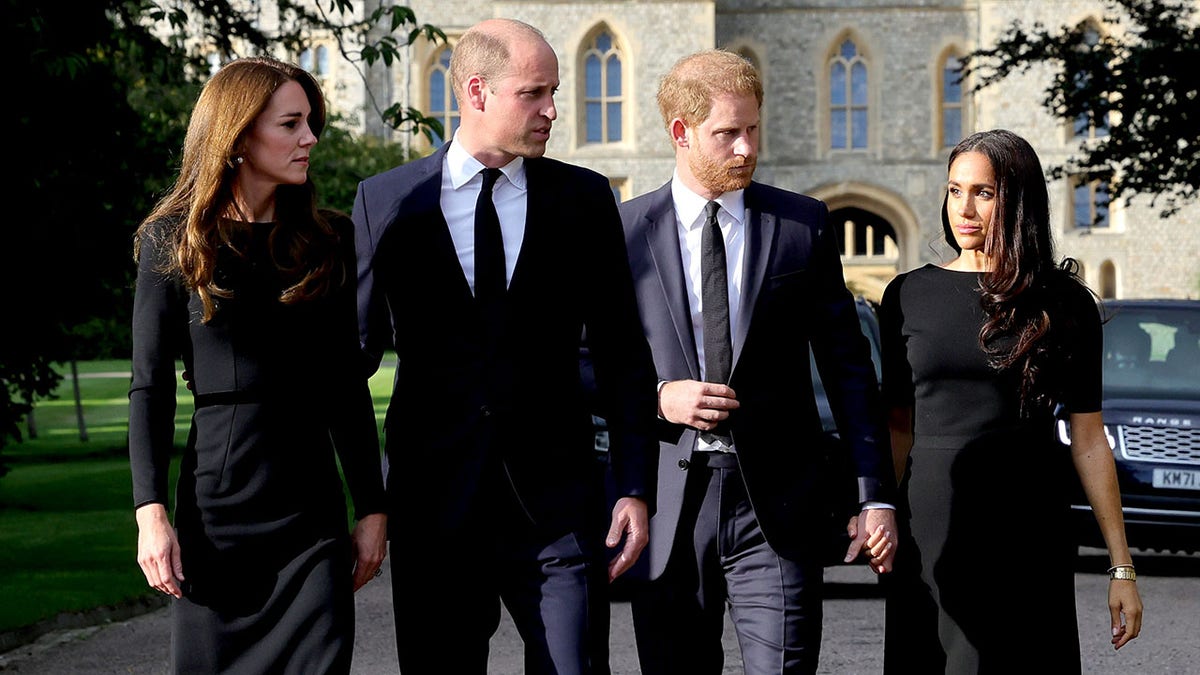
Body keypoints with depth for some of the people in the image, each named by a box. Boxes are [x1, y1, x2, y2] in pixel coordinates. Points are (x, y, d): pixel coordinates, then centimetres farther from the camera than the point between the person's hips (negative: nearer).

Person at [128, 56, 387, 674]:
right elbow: (150, 387, 0)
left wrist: (372, 508, 6)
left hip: (313, 509, 2)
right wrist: (151, 513, -9)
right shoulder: (173, 241, 1)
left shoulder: (329, 243, 8)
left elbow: (347, 387, 10)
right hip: (213, 504, -2)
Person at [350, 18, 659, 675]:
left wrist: (635, 489, -1)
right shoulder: (386, 201, 3)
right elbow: (358, 344, 6)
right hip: (434, 503, 0)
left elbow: (622, 356, 6)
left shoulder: (584, 198, 5)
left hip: (557, 503, 0)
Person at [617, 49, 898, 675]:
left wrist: (875, 496, 0)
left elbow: (847, 366, 5)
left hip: (776, 507, 0)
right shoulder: (624, 230, 4)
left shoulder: (804, 225, 5)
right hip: (666, 505, 1)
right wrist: (657, 397, -11)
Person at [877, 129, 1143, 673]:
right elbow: (898, 424, 8)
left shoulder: (1063, 302, 1)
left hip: (1030, 527, -1)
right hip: (933, 526, 1)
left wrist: (1121, 567, -1)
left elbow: (1088, 440, 1)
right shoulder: (909, 295, 5)